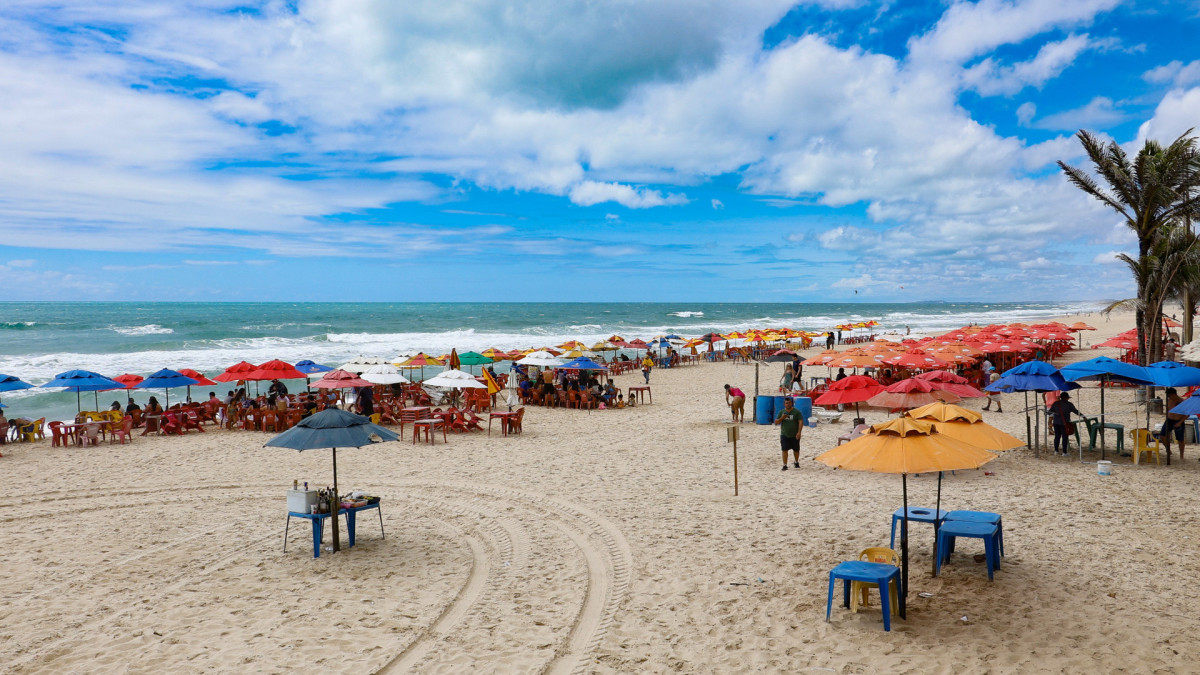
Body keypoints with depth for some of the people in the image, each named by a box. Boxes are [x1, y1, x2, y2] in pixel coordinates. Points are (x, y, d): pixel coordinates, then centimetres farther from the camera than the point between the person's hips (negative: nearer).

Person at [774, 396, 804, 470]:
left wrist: (799, 432, -22)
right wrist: (781, 418, -14)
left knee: (796, 450, 12)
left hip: (794, 435, -1)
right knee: (784, 450, -6)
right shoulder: (781, 412, 5)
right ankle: (785, 465, -1)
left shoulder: (796, 412, -4)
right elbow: (776, 423, 5)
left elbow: (801, 422, -10)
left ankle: (796, 462, 36)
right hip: (784, 435, 1)